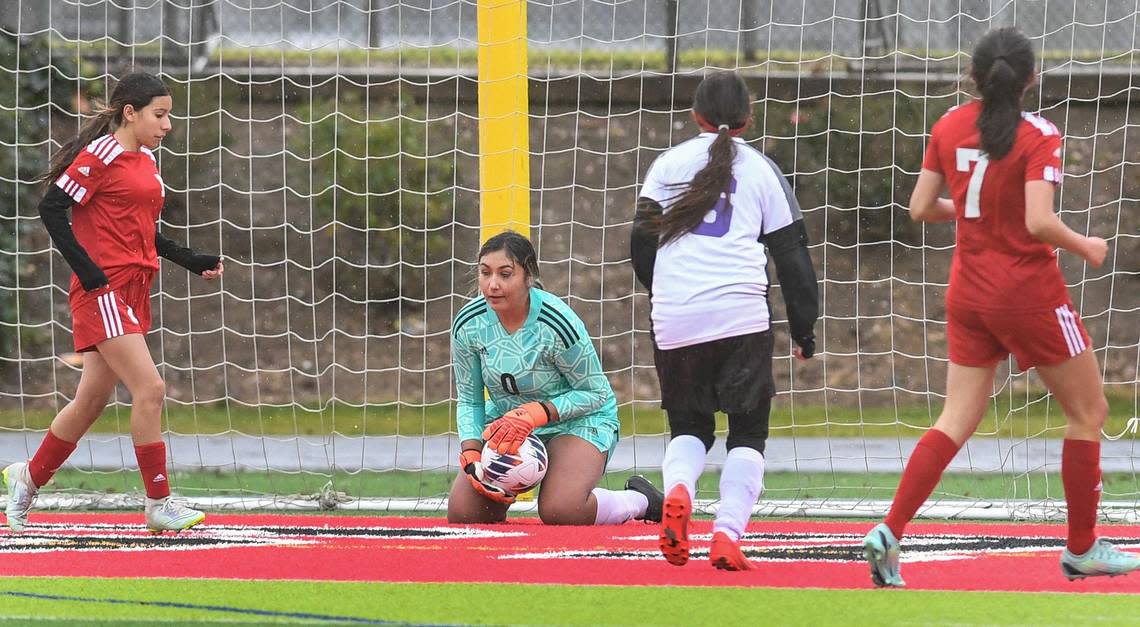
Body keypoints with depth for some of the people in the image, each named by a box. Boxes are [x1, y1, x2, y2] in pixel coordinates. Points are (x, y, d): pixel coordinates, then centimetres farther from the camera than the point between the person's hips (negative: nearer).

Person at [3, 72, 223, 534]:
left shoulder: (147, 161, 16)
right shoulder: (99, 156, -10)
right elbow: (51, 208, -13)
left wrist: (191, 261, 14)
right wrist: (86, 269, -18)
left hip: (133, 293, 9)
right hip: (103, 289, -9)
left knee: (93, 399, 13)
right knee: (149, 388, -14)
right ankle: (159, 505, -9)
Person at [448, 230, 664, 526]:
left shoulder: (558, 324, -27)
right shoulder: (468, 324, -13)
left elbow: (596, 393, -15)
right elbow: (469, 400, -2)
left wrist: (536, 413, -28)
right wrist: (471, 455, -18)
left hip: (577, 420, -4)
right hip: (505, 421, 5)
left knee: (560, 512, -30)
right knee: (461, 513, -13)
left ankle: (638, 500, 2)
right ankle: (501, 496, 24)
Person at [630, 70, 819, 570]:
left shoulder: (669, 163, 14)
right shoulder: (761, 169, 13)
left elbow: (642, 243, 12)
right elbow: (792, 254, 12)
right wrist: (804, 329, 18)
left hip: (675, 318, 1)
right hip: (743, 314, -1)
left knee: (688, 426, 16)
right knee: (748, 432, 7)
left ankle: (677, 491, -16)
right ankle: (728, 535, -11)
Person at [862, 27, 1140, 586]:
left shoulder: (948, 127, 1)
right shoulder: (1037, 136, -15)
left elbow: (920, 208, 5)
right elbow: (1039, 222, -24)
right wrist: (1084, 247, -6)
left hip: (968, 290, 6)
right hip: (1028, 289, -6)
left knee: (957, 419, 7)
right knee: (1088, 410, 11)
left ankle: (890, 530, -10)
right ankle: (1081, 550, 15)